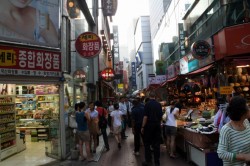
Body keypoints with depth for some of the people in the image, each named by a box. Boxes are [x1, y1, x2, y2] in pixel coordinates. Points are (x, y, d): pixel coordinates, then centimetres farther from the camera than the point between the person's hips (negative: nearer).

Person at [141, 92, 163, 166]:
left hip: (149, 125, -4)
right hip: (157, 125, 4)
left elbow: (145, 117, -16)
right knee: (156, 144, 10)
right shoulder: (159, 104, 3)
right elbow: (161, 116, 10)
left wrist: (143, 127, -10)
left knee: (147, 143, 8)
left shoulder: (148, 104, -12)